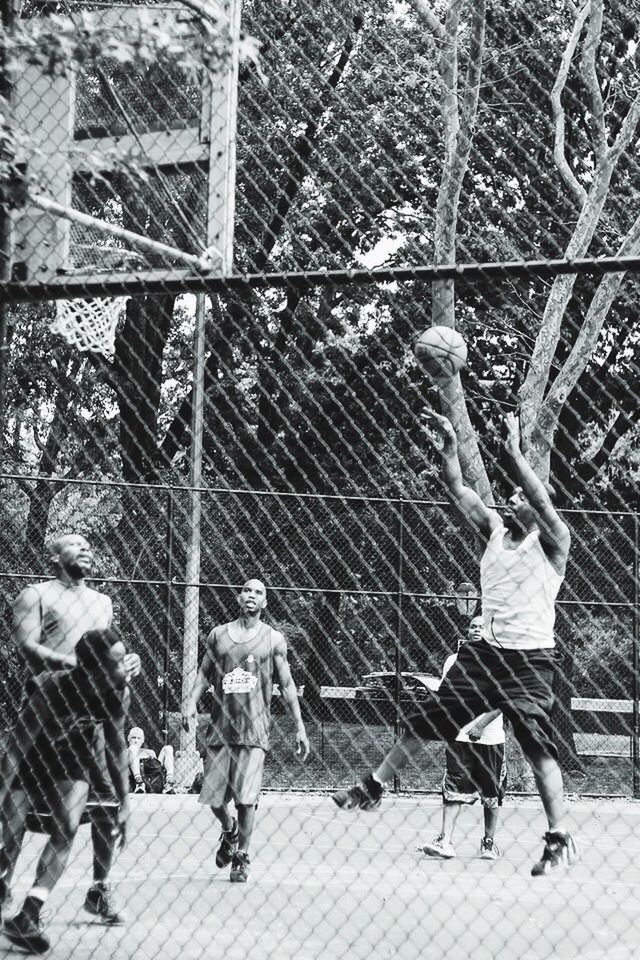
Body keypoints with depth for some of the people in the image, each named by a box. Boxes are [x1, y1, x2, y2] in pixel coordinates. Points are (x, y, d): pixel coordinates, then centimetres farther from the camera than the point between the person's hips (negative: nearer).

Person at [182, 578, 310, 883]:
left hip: (254, 729, -2)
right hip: (221, 726, 2)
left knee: (246, 798, -9)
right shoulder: (218, 635, 10)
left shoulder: (273, 639, 6)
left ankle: (242, 857, 8)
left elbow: (287, 684, 8)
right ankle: (229, 832, 34)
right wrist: (191, 702, -3)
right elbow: (204, 674, 15)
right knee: (213, 797, 2)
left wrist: (299, 727, 4)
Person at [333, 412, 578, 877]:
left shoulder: (551, 543, -6)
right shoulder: (495, 530, 10)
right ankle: (373, 788, 24)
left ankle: (560, 839, -6)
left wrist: (515, 451, -26)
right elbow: (458, 489, 8)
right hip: (486, 651, 6)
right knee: (424, 722, 11)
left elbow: (544, 502, -25)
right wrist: (450, 442, -3)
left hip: (531, 660, -6)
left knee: (540, 748, -12)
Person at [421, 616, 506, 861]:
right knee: (453, 792, -9)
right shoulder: (454, 660, 10)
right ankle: (445, 842, -15)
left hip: (490, 737, -1)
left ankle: (489, 842, 22)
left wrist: (481, 725, -19)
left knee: (492, 795, 7)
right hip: (459, 736, 1)